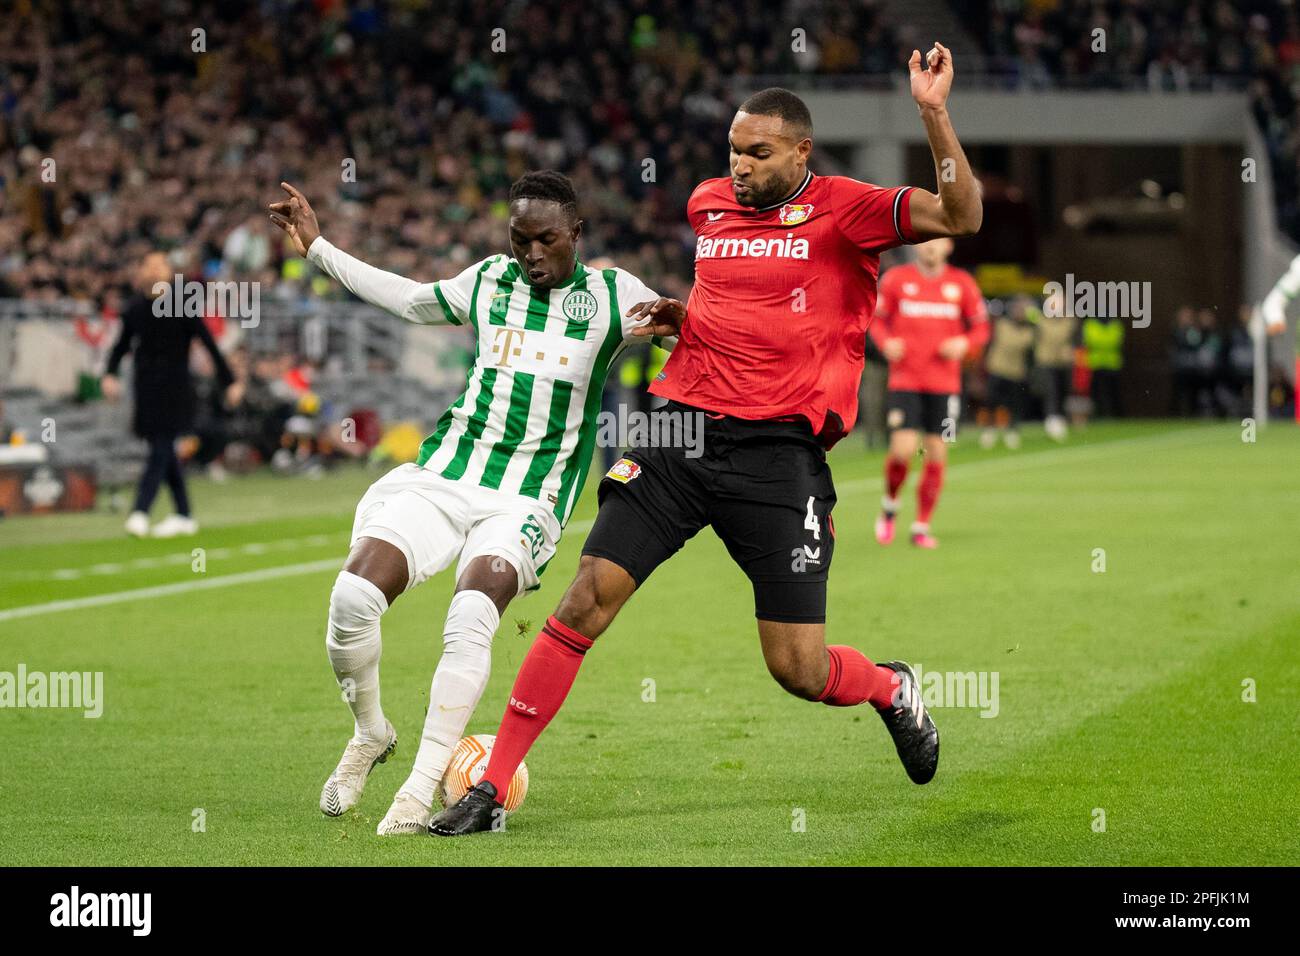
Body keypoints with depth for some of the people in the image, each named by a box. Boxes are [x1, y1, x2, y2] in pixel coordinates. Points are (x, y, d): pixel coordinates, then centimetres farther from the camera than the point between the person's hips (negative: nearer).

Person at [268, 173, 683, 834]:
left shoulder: (612, 294, 4)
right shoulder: (490, 281, 13)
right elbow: (413, 302, 30)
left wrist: (677, 320, -19)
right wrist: (317, 248, 31)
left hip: (525, 503, -3)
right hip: (444, 477, 3)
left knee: (470, 619, -30)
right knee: (353, 598, -18)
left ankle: (420, 792, -23)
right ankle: (370, 735, 9)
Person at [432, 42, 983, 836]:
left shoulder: (841, 210, -3)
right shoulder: (708, 203, 12)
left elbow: (960, 216, -16)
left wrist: (935, 114, -24)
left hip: (779, 453, -4)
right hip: (682, 433, 4)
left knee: (799, 671, -4)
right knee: (584, 604, -7)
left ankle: (893, 689, 32)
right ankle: (492, 788, -1)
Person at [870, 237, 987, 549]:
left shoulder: (962, 283, 4)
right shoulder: (895, 280, 1)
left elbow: (981, 327, 9)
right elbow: (876, 320, 9)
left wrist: (965, 343, -12)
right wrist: (886, 342, -11)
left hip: (944, 383, 2)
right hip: (904, 379, -2)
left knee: (937, 454, 0)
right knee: (903, 450, -14)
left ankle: (922, 526, 12)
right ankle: (889, 506, 15)